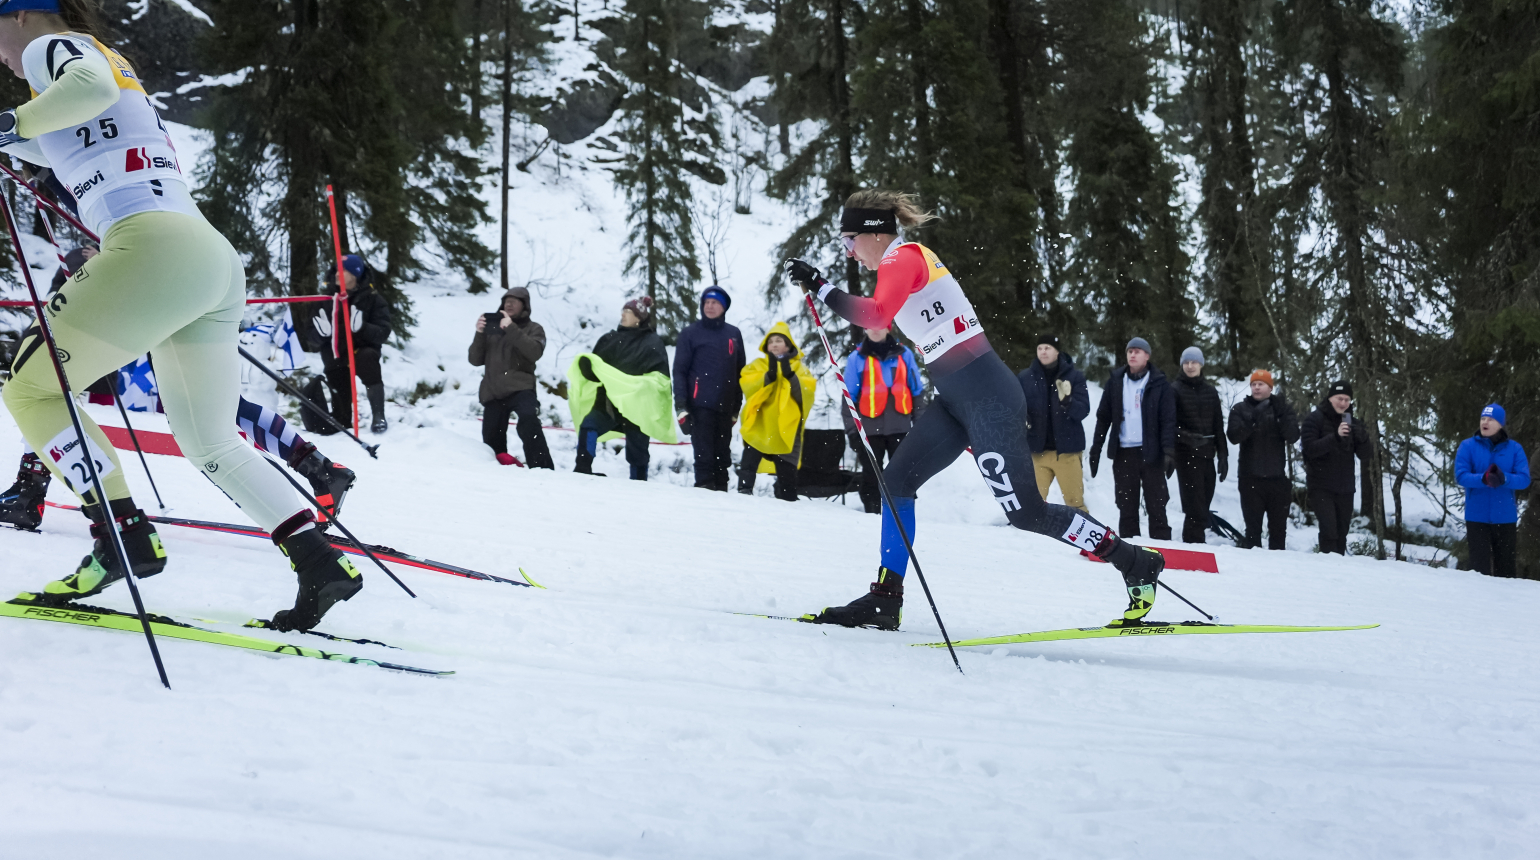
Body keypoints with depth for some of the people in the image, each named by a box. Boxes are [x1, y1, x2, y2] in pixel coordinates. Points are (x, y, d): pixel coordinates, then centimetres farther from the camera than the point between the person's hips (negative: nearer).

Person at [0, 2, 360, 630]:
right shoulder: (111, 62, 31)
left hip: (155, 249, -9)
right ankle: (320, 560, 3)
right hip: (217, 258, 9)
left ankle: (124, 535, -7)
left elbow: (90, 86, -20)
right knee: (208, 443, 15)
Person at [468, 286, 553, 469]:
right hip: (492, 392, 4)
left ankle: (542, 470, -38)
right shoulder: (492, 327, 17)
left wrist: (511, 329, -17)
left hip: (520, 388, -4)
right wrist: (479, 334, -4)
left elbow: (535, 352, -12)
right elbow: (475, 360, 12)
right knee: (492, 445, 2)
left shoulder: (533, 329, 10)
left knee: (529, 422, -32)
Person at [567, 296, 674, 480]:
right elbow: (594, 364, 15)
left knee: (637, 450, 4)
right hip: (609, 402, 3)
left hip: (636, 406, -3)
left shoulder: (653, 343, 1)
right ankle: (582, 470, -25)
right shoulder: (611, 340, 12)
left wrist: (644, 385, -24)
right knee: (588, 426, -21)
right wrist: (587, 367, -9)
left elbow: (661, 377, -5)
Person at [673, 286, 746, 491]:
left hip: (725, 406, 3)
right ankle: (704, 486, -11)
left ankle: (721, 489, 7)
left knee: (722, 453, 4)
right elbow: (679, 371, 2)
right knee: (704, 451, -11)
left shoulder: (733, 334, 14)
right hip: (700, 404, -3)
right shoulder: (690, 333, 4)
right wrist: (680, 405, -7)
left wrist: (737, 405, 14)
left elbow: (739, 372, 18)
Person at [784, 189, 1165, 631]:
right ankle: (884, 601, 7)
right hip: (956, 398, 10)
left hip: (985, 395, -10)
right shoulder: (911, 260, 19)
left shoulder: (902, 258, -10)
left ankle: (1138, 565, 3)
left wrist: (820, 287, -22)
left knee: (1025, 512, -7)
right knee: (895, 480, 5)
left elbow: (876, 316, -29)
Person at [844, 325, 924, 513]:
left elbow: (916, 391, 12)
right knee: (871, 476, 3)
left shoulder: (904, 355, 8)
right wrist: (852, 430, -1)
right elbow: (849, 398, 4)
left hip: (900, 426, 1)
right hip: (870, 429, -1)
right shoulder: (857, 359, 4)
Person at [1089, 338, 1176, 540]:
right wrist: (1096, 448, 5)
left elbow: (1168, 419, -4)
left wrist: (1169, 451, -14)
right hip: (1123, 453, 3)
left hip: (1151, 453, -3)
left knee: (1156, 506, -1)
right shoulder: (1115, 381, 9)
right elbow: (1103, 416, 11)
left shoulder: (1159, 384, 1)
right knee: (1126, 506, 5)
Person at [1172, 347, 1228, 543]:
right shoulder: (1175, 391, 0)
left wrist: (1223, 455, 12)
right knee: (1195, 507, -11)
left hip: (1206, 455, 5)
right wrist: (1186, 437, -22)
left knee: (1203, 504, 4)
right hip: (1186, 455, -5)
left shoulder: (1210, 392, 14)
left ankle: (1191, 541, 11)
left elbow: (1218, 426, 16)